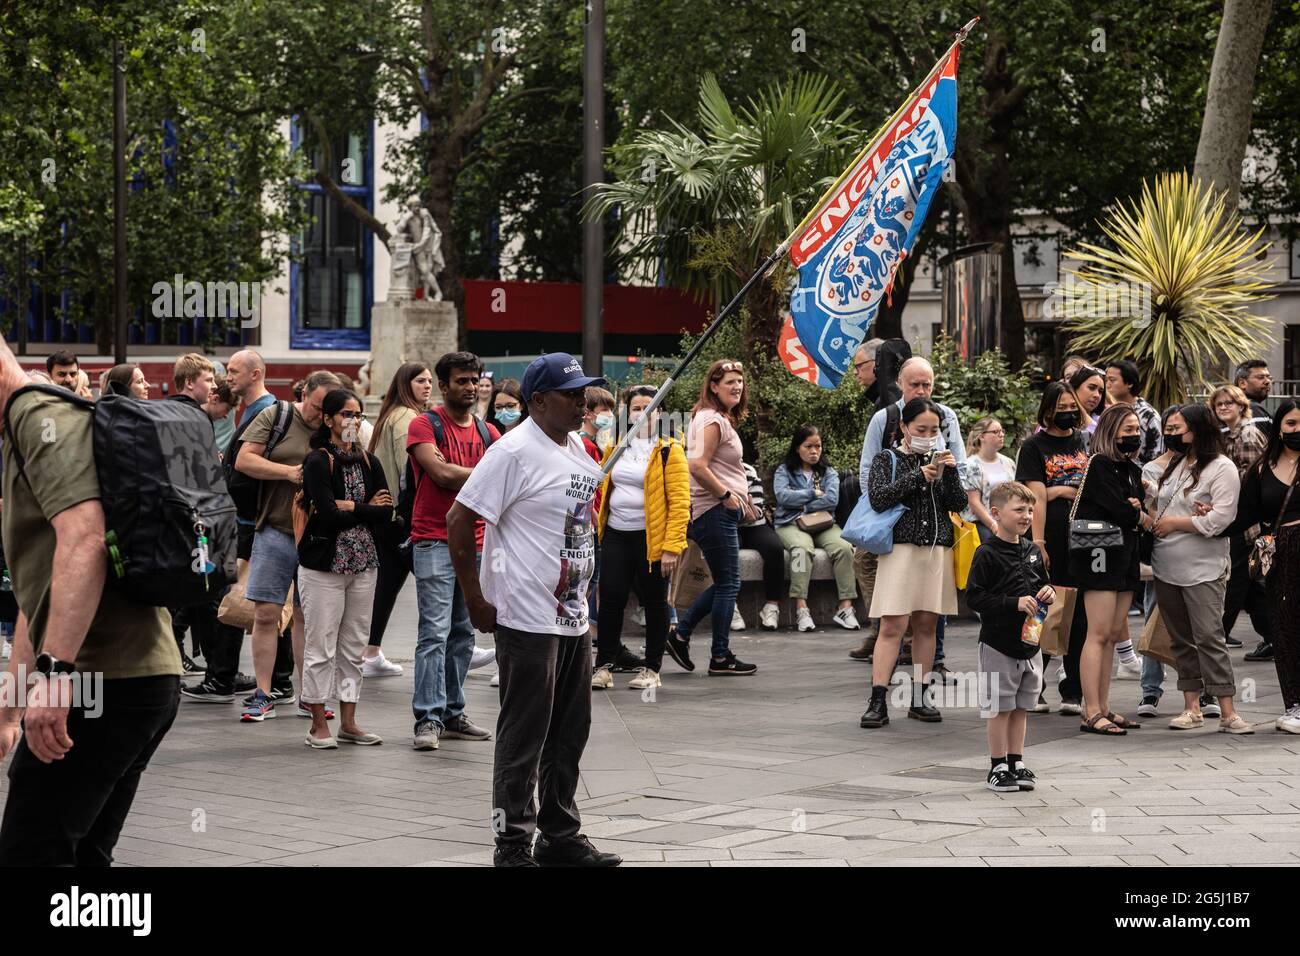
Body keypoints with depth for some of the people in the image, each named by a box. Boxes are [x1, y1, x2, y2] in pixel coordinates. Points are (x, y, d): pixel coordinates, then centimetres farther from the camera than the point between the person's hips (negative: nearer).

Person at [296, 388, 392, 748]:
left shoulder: (369, 462, 11)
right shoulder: (318, 462, -6)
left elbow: (386, 514, 0)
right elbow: (328, 515, -17)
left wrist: (348, 508, -10)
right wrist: (367, 508, -6)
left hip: (363, 563, 6)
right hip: (324, 563, -6)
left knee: (353, 646, 9)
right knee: (321, 647, -2)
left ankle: (348, 723, 15)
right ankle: (318, 726, 5)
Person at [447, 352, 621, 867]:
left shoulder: (576, 448, 12)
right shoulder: (514, 452, -15)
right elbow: (459, 521, -16)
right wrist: (476, 601, -15)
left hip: (574, 617, 9)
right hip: (528, 621, -9)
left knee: (570, 733, 15)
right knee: (523, 738, -2)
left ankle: (561, 837, 25)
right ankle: (513, 844, 6)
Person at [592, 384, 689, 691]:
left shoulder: (669, 451, -7)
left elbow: (680, 502, -12)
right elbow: (605, 487, 21)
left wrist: (672, 546, -18)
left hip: (652, 538, -5)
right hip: (616, 535, 5)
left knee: (654, 602, 5)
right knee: (610, 599, 3)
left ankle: (652, 669, 15)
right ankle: (604, 666, 13)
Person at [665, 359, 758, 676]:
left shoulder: (720, 420, 17)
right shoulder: (713, 421, -15)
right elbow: (698, 466, -25)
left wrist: (740, 498, 16)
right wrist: (727, 495, -17)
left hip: (723, 510, 10)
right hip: (714, 510, -10)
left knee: (725, 583, 16)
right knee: (728, 584, -2)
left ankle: (680, 635, 20)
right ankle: (720, 658, 5)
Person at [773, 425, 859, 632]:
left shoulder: (828, 473, 17)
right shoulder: (784, 471, 11)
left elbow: (832, 499, -2)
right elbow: (783, 496, -8)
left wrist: (803, 506, -6)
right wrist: (813, 494, -1)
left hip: (823, 525, 3)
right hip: (791, 524, -3)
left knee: (844, 547, -29)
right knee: (802, 548, -37)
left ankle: (846, 607, -31)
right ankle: (801, 609, -43)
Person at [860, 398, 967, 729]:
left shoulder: (940, 459, 12)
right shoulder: (888, 459, 2)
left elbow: (958, 504, 6)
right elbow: (878, 498, -12)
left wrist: (949, 472, -9)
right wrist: (917, 476, -14)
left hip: (937, 549, 4)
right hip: (901, 548, -4)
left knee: (926, 624, 6)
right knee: (892, 626, -10)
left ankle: (919, 699, 13)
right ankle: (878, 702, -11)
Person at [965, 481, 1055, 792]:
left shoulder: (1032, 551, 8)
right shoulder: (987, 554, -13)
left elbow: (1041, 583, 22)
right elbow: (974, 597, -17)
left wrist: (1048, 593, -1)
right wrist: (1015, 603, -23)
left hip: (1030, 644, 6)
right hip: (998, 646, -6)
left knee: (1021, 707, 13)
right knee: (1000, 708, 1)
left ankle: (1016, 763, 23)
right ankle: (998, 768, 10)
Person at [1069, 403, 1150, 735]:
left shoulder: (1132, 470, 18)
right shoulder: (1098, 465, -9)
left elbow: (1138, 512, 14)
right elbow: (1119, 509, -16)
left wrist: (1135, 509, -9)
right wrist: (1145, 518, 3)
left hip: (1124, 555, 9)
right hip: (1099, 554, -9)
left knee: (1114, 634, 8)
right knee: (1099, 633, -10)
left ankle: (1103, 708, 12)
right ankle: (1092, 714, -11)